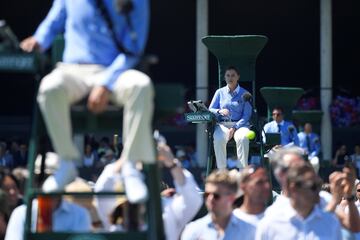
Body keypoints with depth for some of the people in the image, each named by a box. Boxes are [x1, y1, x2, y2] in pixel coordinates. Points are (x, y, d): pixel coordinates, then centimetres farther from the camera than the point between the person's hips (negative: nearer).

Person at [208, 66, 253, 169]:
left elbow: (246, 115, 0)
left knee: (243, 138, -36)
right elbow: (210, 110, 11)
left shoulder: (244, 94, 7)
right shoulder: (220, 92, 13)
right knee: (218, 139, -34)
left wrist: (235, 127, -15)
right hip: (222, 125, 1)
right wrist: (219, 111, -12)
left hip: (240, 124, -1)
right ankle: (221, 170, -29)